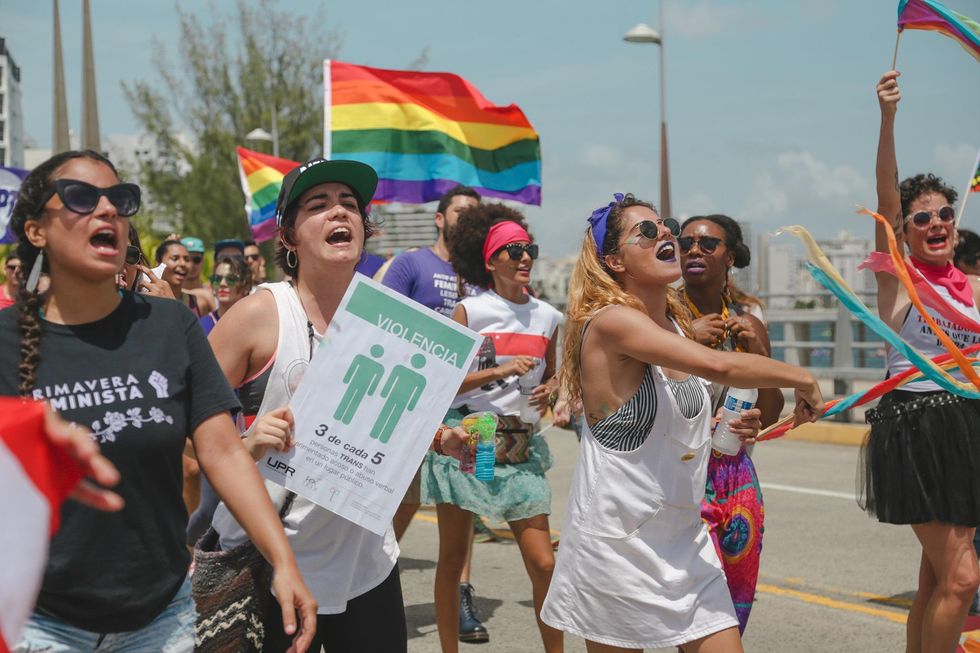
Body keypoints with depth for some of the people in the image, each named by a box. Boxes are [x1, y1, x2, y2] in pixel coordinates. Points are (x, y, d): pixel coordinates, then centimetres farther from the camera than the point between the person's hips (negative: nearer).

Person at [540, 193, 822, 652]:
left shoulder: (675, 321, 9)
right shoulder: (610, 320, -18)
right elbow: (717, 365, -32)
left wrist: (718, 427, 6)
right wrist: (802, 378, -18)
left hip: (683, 537, 8)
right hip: (618, 541, -7)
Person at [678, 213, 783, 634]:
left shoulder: (747, 319, 8)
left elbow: (769, 416, 9)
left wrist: (757, 349, -5)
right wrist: (688, 339, -20)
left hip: (737, 472, 6)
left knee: (738, 612, 11)